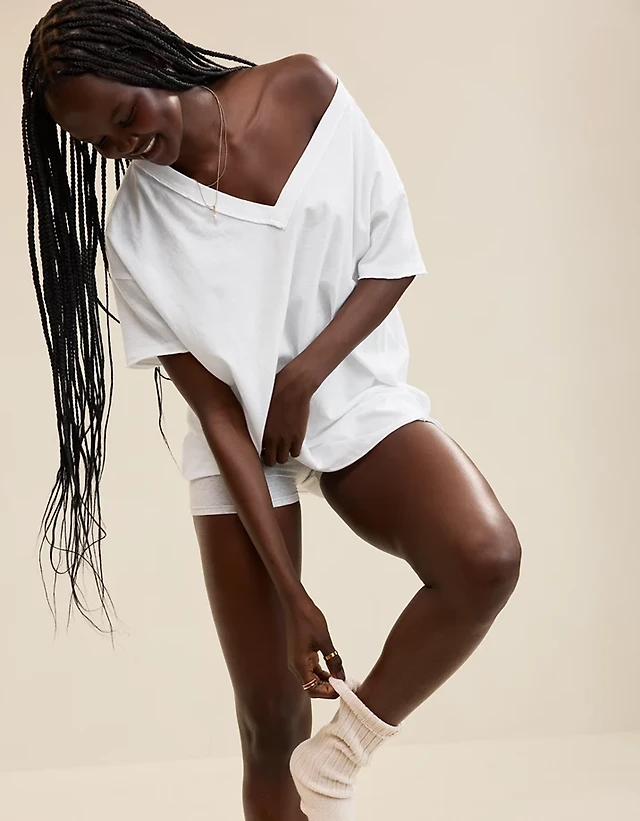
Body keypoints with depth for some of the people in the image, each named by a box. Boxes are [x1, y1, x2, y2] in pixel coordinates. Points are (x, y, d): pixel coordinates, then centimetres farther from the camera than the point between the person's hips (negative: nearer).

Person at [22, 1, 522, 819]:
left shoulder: (307, 94, -8)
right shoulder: (134, 232, -11)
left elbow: (395, 259, -3)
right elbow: (218, 412, -13)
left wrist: (303, 377, -17)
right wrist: (292, 594, -16)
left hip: (358, 398, 1)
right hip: (241, 448, -1)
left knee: (485, 558, -29)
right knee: (270, 722, -2)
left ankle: (344, 748, -8)